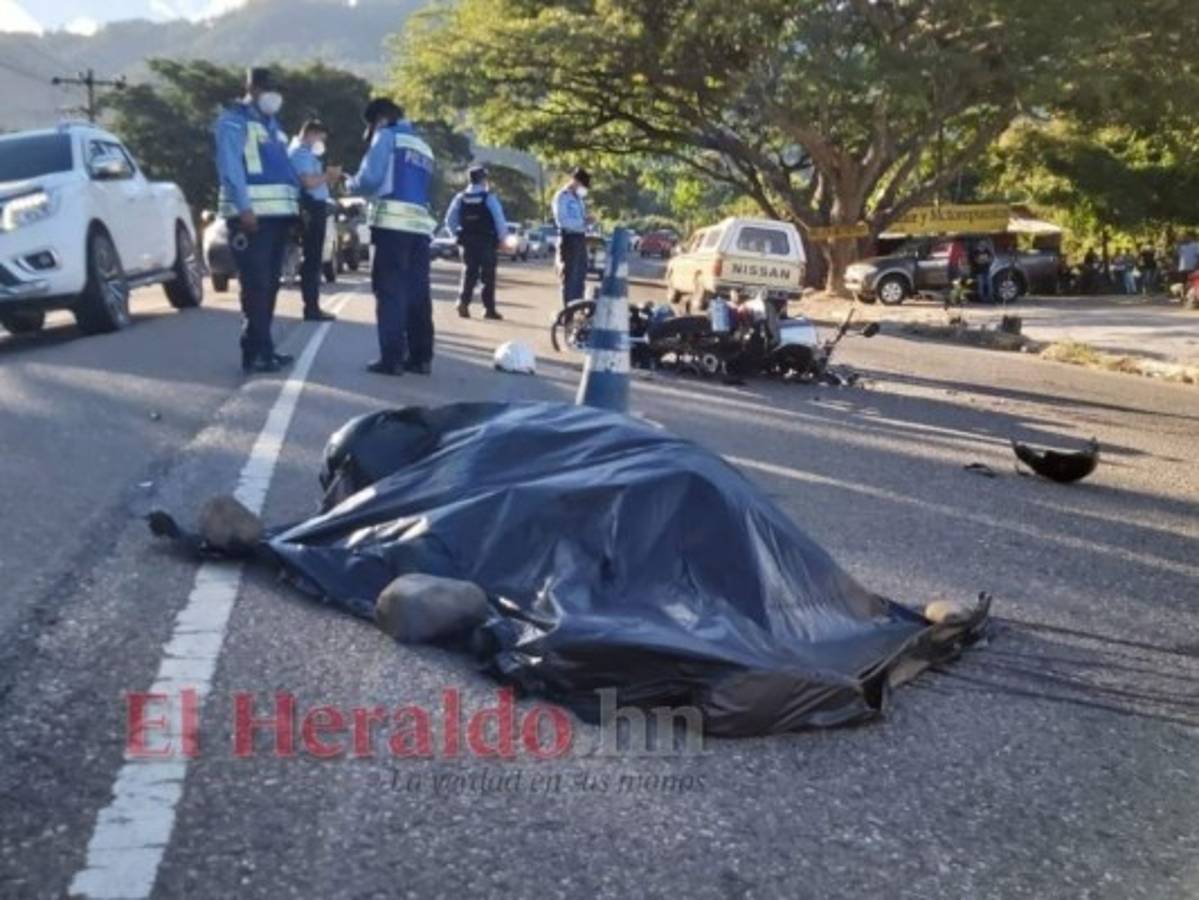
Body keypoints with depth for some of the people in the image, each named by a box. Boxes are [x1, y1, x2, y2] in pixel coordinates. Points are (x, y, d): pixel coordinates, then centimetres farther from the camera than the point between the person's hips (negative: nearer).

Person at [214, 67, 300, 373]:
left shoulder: (272, 124, 25)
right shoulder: (234, 120, -2)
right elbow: (230, 167, -13)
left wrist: (295, 205, 15)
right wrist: (244, 207, -23)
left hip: (278, 213, 9)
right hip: (251, 215, -9)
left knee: (269, 284, 10)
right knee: (255, 286, -11)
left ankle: (261, 348, 17)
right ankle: (256, 353, -10)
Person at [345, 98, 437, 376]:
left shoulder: (387, 136, 2)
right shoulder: (423, 147, 24)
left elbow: (371, 178, -8)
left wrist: (352, 184, 12)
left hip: (393, 224, -7)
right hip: (420, 226, 7)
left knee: (390, 291, -4)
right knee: (417, 293, 7)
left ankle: (392, 358, -6)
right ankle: (421, 357, 8)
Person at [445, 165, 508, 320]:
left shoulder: (460, 198, 3)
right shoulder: (489, 198, -9)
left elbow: (450, 221, 4)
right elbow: (500, 220, -11)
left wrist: (458, 235, 14)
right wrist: (502, 238, 1)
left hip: (467, 241, 4)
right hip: (486, 242, -3)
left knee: (468, 273, 10)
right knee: (488, 275, 4)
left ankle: (463, 302, -9)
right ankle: (489, 309, 7)